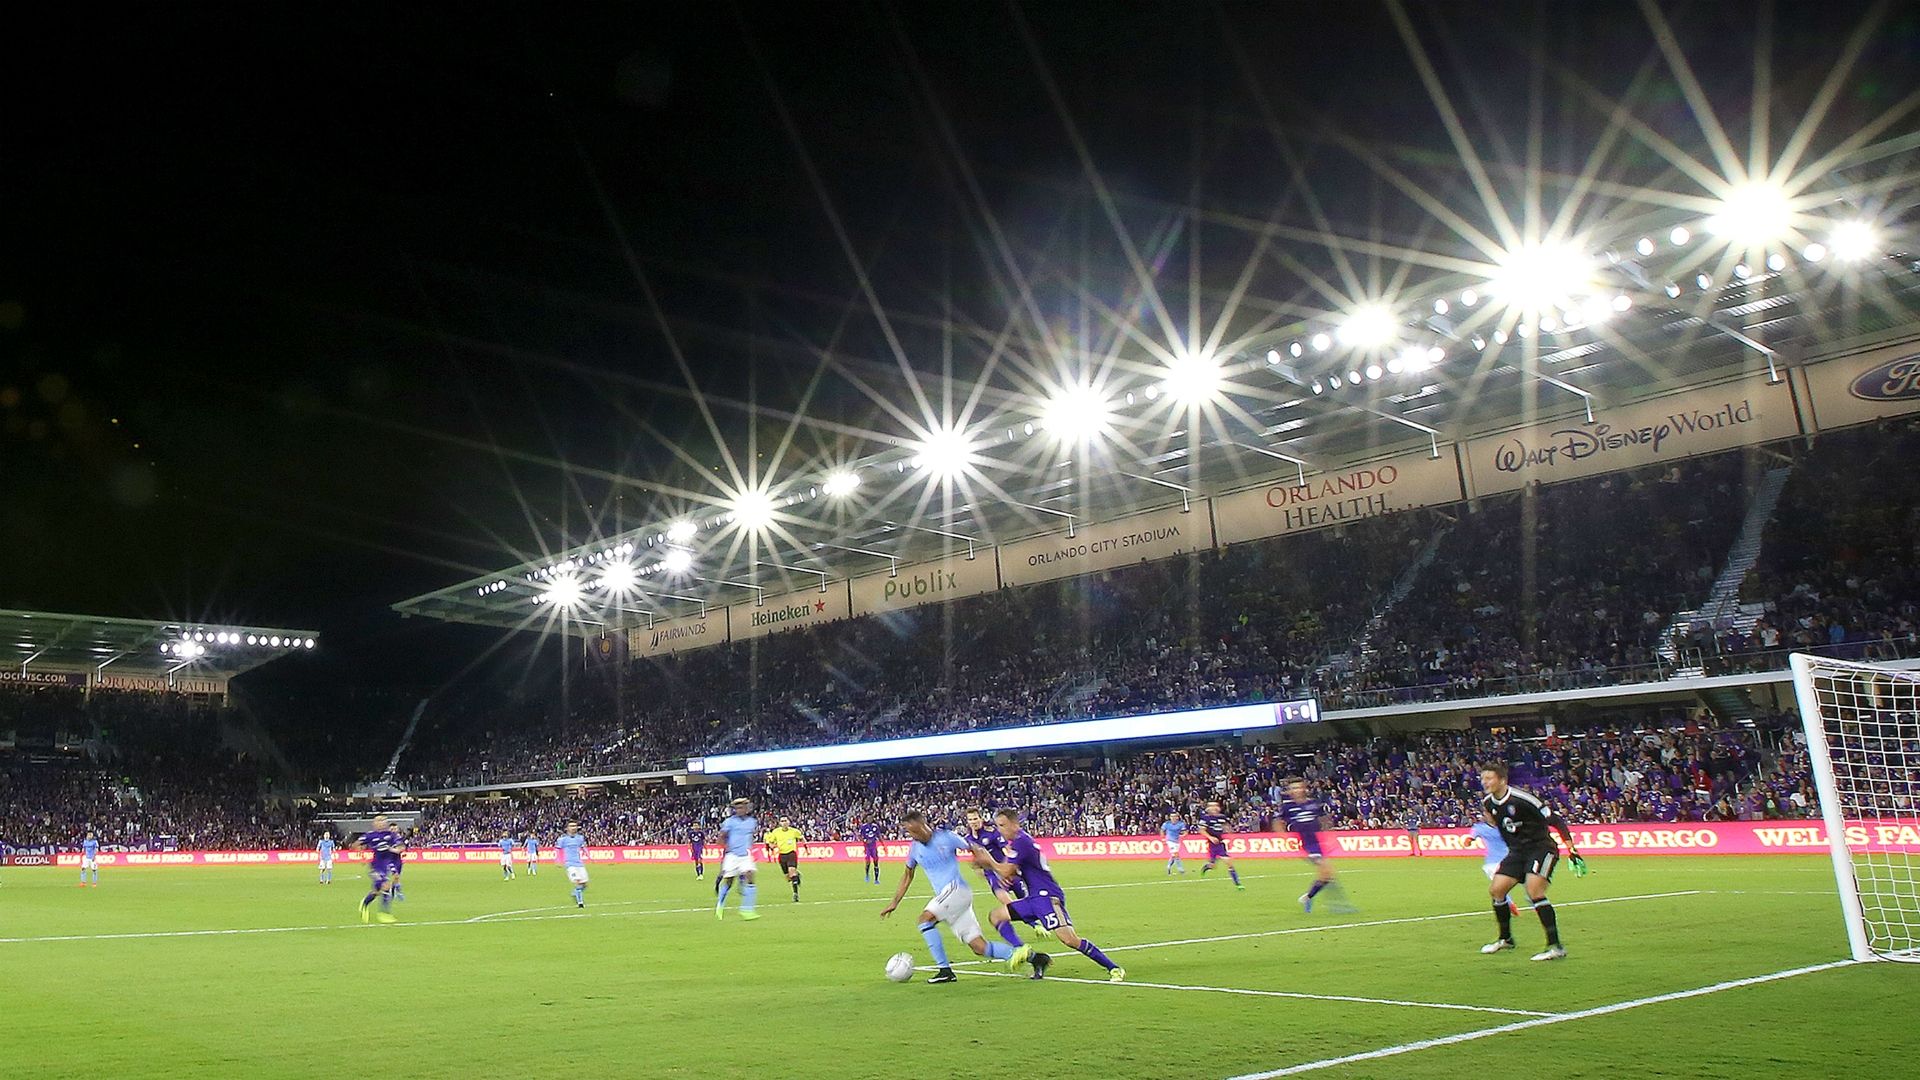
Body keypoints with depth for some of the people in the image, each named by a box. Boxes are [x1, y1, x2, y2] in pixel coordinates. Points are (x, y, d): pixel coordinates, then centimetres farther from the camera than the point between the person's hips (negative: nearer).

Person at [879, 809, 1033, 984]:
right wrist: (894, 903, 21)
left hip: (956, 889, -6)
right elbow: (908, 876, 24)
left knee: (925, 918, -20)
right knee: (978, 947, -1)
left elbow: (975, 851, 3)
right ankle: (1030, 957, 3)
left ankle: (945, 971, -14)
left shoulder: (946, 837, -6)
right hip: (945, 896, 6)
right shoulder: (915, 848, 11)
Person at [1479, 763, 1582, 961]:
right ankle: (1505, 939, 22)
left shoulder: (1521, 799, -23)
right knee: (1496, 889, 1)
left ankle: (1556, 947, -20)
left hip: (1541, 848, -8)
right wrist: (1489, 819, 5)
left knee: (1534, 891, -25)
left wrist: (1571, 848, -21)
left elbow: (1554, 819, -19)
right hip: (1517, 851, 8)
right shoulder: (1487, 803, 0)